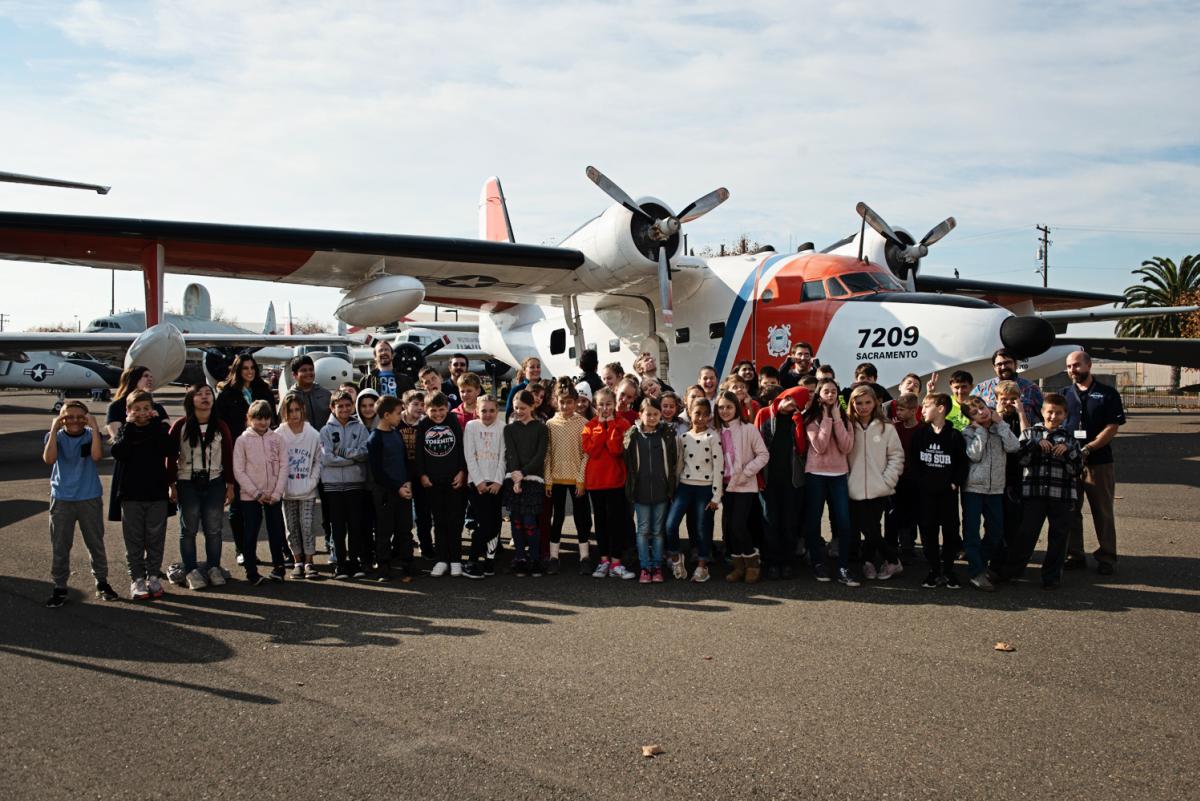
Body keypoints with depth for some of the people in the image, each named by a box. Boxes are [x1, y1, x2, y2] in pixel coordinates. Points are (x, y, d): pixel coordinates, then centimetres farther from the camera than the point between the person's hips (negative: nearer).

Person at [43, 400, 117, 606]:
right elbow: (49, 459, -22)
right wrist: (54, 429, -23)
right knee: (59, 546, 4)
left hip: (90, 499, 0)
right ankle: (59, 587, 13)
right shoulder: (56, 436, -3)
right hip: (62, 499, 0)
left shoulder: (91, 435, -4)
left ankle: (101, 582, 22)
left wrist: (95, 427, -24)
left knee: (96, 543, 10)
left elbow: (97, 456, -24)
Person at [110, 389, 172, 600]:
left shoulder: (160, 428, 3)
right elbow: (117, 453, -16)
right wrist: (129, 426, -18)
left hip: (157, 493, 0)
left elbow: (167, 449, -17)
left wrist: (156, 423, -16)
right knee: (134, 539, 4)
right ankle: (137, 578, 12)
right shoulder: (124, 430, 3)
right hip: (131, 494, 0)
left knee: (155, 538, 7)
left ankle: (153, 576, 17)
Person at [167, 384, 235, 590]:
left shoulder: (220, 427, 2)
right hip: (187, 484, -1)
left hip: (214, 483, 2)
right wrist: (172, 485, -5)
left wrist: (230, 485, 3)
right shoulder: (180, 426, -4)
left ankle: (214, 568, 17)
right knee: (188, 529, 5)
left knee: (214, 529, 5)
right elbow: (170, 457, -2)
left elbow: (228, 457, 4)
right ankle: (190, 571, 12)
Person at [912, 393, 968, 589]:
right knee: (928, 531, 3)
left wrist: (956, 483, -8)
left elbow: (962, 463, -1)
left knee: (950, 530, 3)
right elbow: (913, 461, 4)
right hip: (926, 492, 2)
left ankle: (948, 570, 15)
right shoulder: (920, 434, 2)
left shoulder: (954, 435, -4)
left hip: (948, 492, -2)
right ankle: (934, 570, 12)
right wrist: (919, 481, -4)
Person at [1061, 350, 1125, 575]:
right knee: (1070, 510, 7)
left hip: (1099, 462, -3)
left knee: (1103, 512, 3)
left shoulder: (1107, 394, 2)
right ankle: (1074, 555, 16)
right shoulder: (1063, 395, 11)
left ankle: (1106, 557, 11)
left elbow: (1112, 427, -5)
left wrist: (1087, 449, -14)